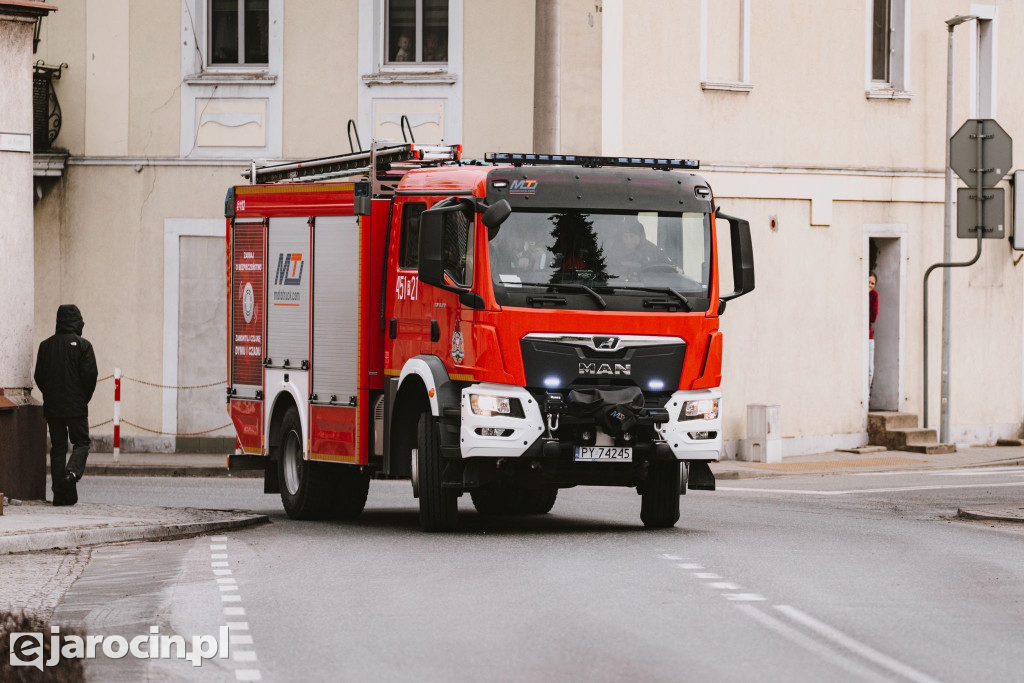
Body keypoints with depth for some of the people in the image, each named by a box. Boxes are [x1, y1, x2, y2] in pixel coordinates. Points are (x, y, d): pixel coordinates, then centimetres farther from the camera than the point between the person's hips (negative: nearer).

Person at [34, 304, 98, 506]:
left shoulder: (46, 345, 4)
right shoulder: (82, 345, -7)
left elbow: (39, 376, 6)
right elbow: (90, 376, -11)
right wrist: (84, 398, 4)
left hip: (52, 406, 3)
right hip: (76, 406, -3)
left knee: (57, 446, 8)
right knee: (81, 443, 7)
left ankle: (59, 492, 3)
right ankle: (72, 472, -21)